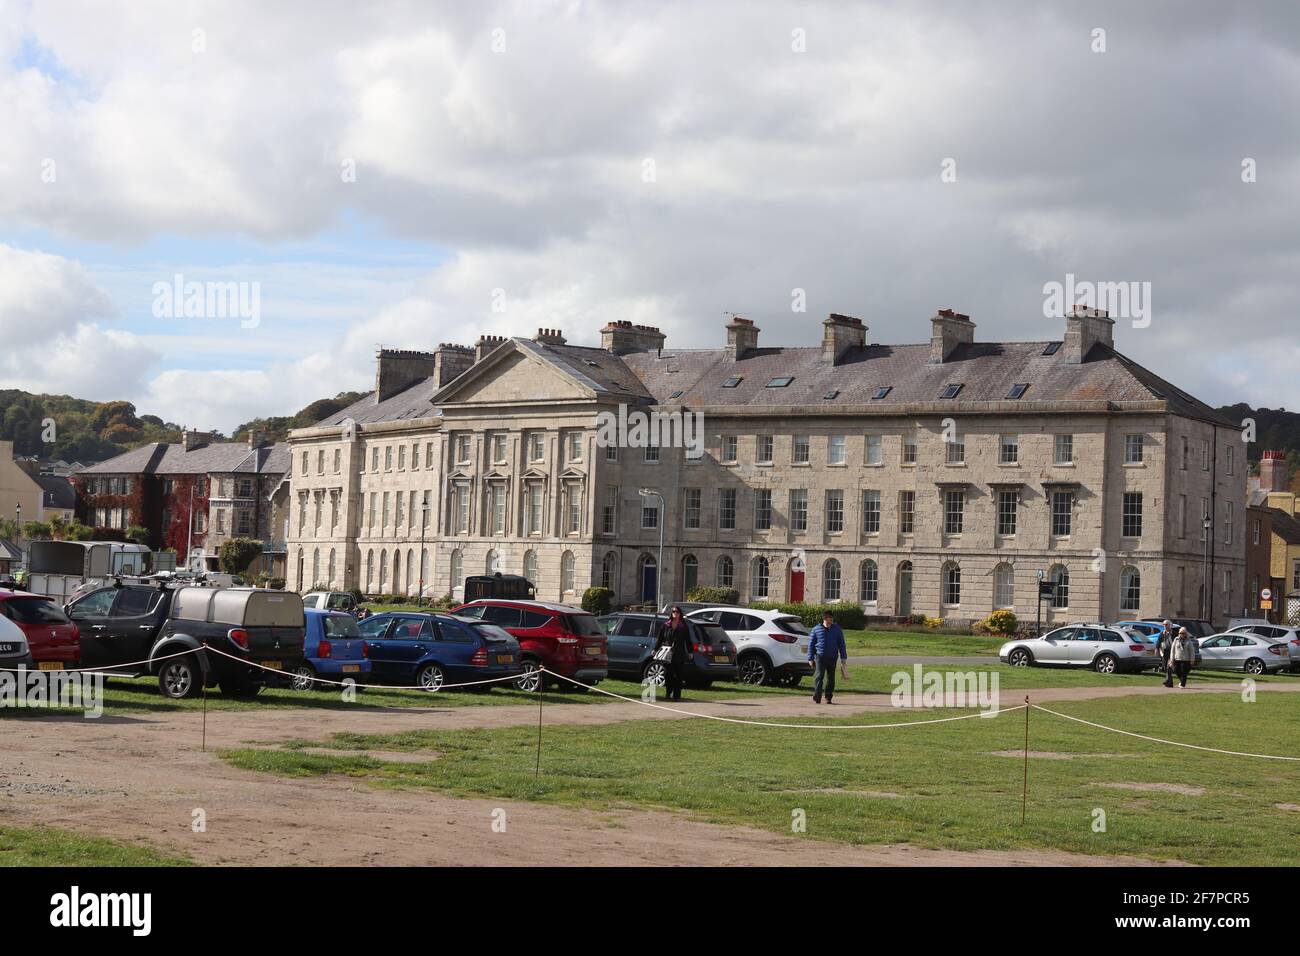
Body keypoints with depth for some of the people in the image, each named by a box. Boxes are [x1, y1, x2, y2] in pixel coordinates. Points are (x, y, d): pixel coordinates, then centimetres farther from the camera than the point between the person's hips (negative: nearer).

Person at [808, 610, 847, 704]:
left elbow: (841, 644, 13)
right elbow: (811, 644, 8)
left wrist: (843, 657, 6)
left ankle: (829, 697, 16)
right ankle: (816, 697, -16)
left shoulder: (837, 629, 9)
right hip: (820, 657, -2)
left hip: (832, 657, 2)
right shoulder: (816, 629, 4)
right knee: (819, 676, -13)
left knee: (830, 678, 8)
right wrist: (810, 658, 3)